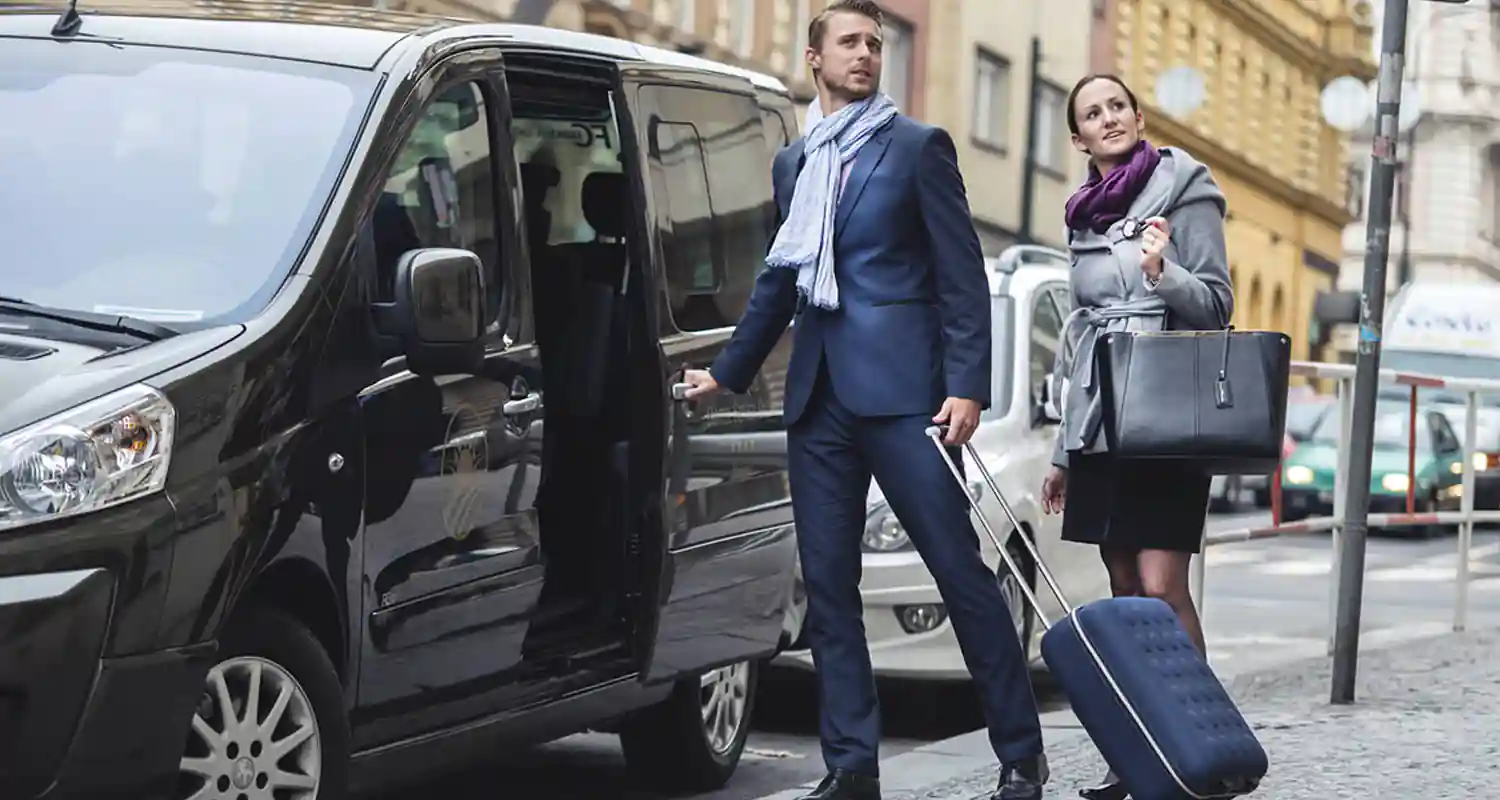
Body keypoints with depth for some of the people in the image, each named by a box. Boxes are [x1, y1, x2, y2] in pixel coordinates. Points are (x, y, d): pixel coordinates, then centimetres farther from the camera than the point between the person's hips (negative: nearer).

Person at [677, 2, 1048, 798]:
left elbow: (962, 275, -3)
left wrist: (966, 387, -12)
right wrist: (725, 372, 26)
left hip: (901, 389, -5)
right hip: (819, 396, 5)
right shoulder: (792, 164, 16)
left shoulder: (917, 146, 2)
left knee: (960, 570, -5)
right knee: (827, 584, 4)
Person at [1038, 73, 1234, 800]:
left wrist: (1161, 272, -25)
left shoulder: (1183, 190, -1)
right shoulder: (1086, 214, 16)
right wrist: (1064, 451, 20)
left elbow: (1216, 305, -4)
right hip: (1099, 419, 6)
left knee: (1161, 586, -14)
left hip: (1164, 417, -6)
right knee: (1123, 590, 5)